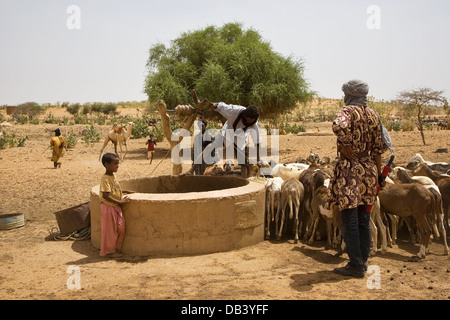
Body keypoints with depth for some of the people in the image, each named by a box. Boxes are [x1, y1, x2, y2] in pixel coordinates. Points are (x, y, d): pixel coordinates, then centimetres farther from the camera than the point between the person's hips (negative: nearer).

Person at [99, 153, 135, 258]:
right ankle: (108, 251, 18)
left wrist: (125, 192, 13)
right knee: (110, 230, 3)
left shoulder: (113, 176, 9)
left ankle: (117, 249, 24)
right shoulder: (105, 179, -19)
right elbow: (106, 195, -25)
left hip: (116, 207, 9)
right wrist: (119, 201, -25)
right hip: (108, 207, -8)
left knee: (121, 229, 10)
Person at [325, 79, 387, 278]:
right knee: (364, 219, 15)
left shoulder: (348, 111, -9)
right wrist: (377, 176, 17)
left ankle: (356, 266, 6)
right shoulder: (372, 115, 10)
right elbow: (378, 148, 11)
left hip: (349, 167, -7)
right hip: (368, 166, 7)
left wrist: (346, 147, -19)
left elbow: (339, 126, -35)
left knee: (349, 220, 0)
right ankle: (363, 260, 24)